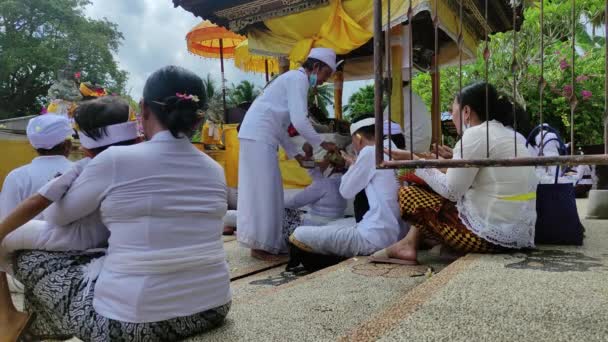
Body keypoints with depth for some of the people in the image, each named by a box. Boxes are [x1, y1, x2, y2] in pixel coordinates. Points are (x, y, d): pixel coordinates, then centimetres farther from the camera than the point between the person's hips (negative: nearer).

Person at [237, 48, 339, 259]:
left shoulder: (293, 80, 23)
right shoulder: (299, 79, -8)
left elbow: (279, 124, 22)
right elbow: (299, 121, -19)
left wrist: (295, 154, 21)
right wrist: (322, 144, -7)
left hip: (259, 137, 10)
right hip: (258, 137, -10)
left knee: (263, 192, 12)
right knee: (263, 192, -6)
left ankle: (264, 242, 19)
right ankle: (259, 245, 1)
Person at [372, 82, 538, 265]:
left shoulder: (476, 134, -14)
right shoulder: (509, 133, 14)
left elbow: (450, 190, -13)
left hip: (492, 235, -10)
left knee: (407, 194, -3)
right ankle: (410, 244, 15)